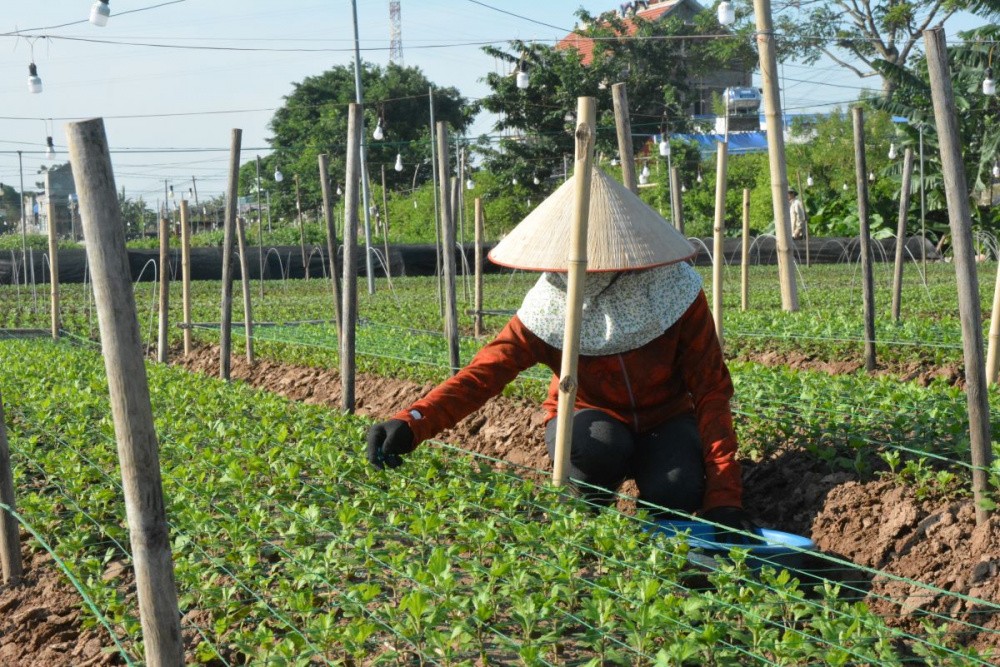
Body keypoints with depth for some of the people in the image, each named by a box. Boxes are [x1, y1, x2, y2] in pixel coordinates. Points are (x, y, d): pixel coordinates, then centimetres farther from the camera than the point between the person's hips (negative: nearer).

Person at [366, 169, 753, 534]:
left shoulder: (675, 295, -22)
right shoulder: (546, 310, -21)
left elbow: (711, 392, -18)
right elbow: (482, 374, -30)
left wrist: (722, 497, -25)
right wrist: (411, 424, -49)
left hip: (663, 423, 0)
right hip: (590, 422, 1)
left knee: (675, 494, -33)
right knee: (599, 442, -36)